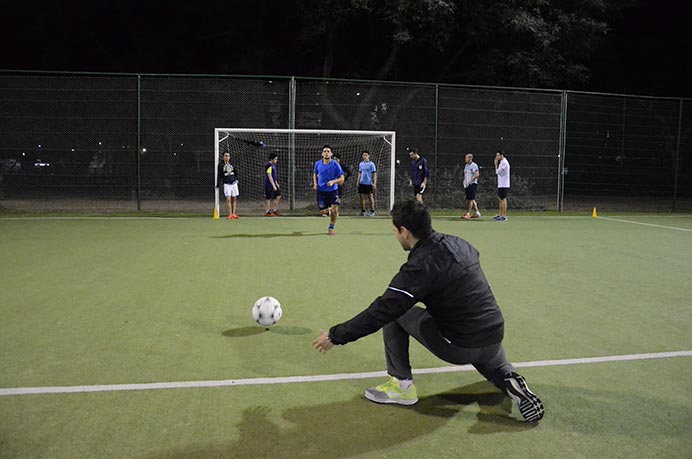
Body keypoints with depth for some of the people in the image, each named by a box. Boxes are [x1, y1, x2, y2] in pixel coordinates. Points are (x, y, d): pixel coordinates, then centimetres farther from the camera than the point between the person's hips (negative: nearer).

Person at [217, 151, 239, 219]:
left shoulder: (232, 164, 9)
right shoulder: (221, 165, -2)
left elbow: (236, 171, 24)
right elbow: (219, 175, -1)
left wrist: (236, 179, 14)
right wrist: (217, 184, -4)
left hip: (234, 183, 4)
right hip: (226, 184, -4)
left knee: (234, 199, 4)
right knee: (228, 199, -10)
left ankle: (234, 213, 10)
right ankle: (230, 214, -6)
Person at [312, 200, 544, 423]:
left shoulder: (419, 267, -20)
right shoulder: (459, 244, 1)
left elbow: (379, 312, -21)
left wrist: (335, 336, -12)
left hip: (457, 347, -7)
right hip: (495, 337, 7)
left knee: (393, 314, 4)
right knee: (496, 367, 41)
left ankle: (402, 385, 10)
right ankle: (512, 384, 8)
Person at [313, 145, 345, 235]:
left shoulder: (335, 165, -9)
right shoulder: (318, 164, -1)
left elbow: (341, 179, -6)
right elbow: (315, 174, 19)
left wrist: (333, 181, -24)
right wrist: (315, 183, 3)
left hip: (333, 190, -2)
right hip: (321, 191, 2)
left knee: (335, 209, -15)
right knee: (322, 211, 0)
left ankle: (331, 228, 9)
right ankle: (329, 211, 39)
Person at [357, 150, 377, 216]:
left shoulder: (371, 164, -4)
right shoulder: (361, 164, 10)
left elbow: (374, 174, -5)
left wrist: (374, 183, -11)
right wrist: (358, 182, 12)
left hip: (369, 183, -4)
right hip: (362, 183, 5)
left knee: (371, 197, -1)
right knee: (362, 197, 5)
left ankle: (372, 211, 5)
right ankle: (363, 211, 11)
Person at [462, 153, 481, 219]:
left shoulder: (473, 165, -11)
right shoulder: (466, 165, 17)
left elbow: (477, 174, -22)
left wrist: (471, 180, -23)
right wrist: (465, 182, 17)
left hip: (472, 184, -9)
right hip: (467, 185, 9)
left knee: (471, 199, -9)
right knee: (469, 199, 10)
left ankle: (468, 214, -10)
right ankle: (477, 212, 17)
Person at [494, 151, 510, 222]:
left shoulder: (504, 162, -13)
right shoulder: (502, 162, 18)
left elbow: (497, 172, -15)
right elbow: (498, 172, 19)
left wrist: (496, 164, -4)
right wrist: (496, 164, 13)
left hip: (504, 185, -10)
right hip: (500, 185, 10)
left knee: (503, 199, -8)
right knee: (500, 200, 11)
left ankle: (504, 216, -6)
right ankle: (500, 215, 16)